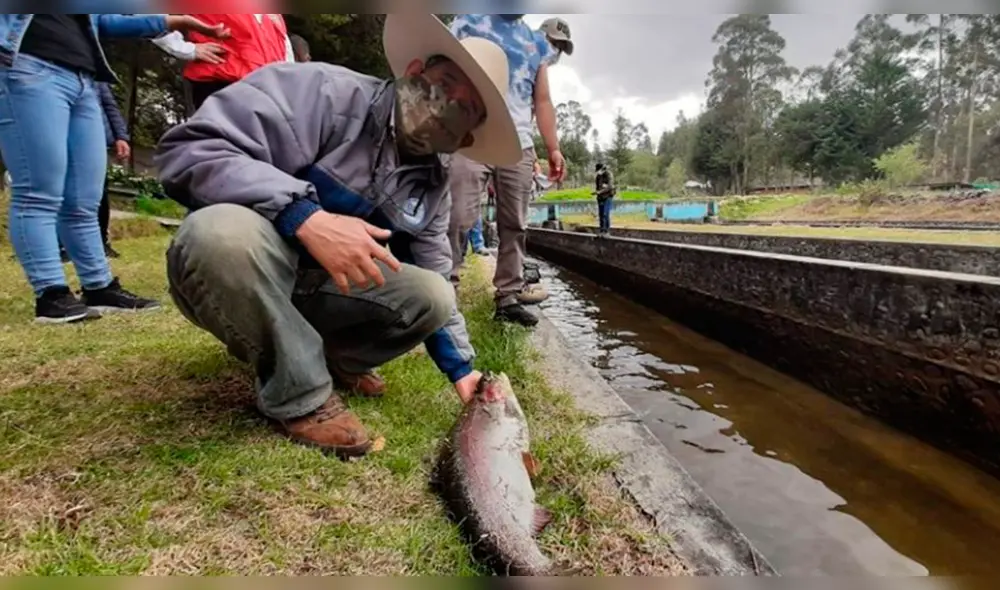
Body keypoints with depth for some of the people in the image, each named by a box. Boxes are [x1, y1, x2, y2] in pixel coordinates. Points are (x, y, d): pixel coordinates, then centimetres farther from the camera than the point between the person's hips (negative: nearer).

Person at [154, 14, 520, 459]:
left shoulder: (432, 187, 2)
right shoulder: (326, 91, -19)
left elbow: (434, 279, 8)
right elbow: (186, 149, -26)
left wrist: (460, 368, 1)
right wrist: (307, 217, -38)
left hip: (328, 286, 5)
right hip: (232, 268, -4)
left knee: (432, 297, -15)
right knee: (226, 231, -38)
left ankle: (335, 361, 12)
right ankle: (300, 396, -16)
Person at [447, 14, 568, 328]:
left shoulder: (537, 44, 22)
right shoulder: (469, 21, 13)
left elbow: (543, 101, 21)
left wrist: (554, 148, 11)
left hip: (519, 143, 4)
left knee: (515, 225, 2)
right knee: (459, 217, -12)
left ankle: (509, 296, 8)